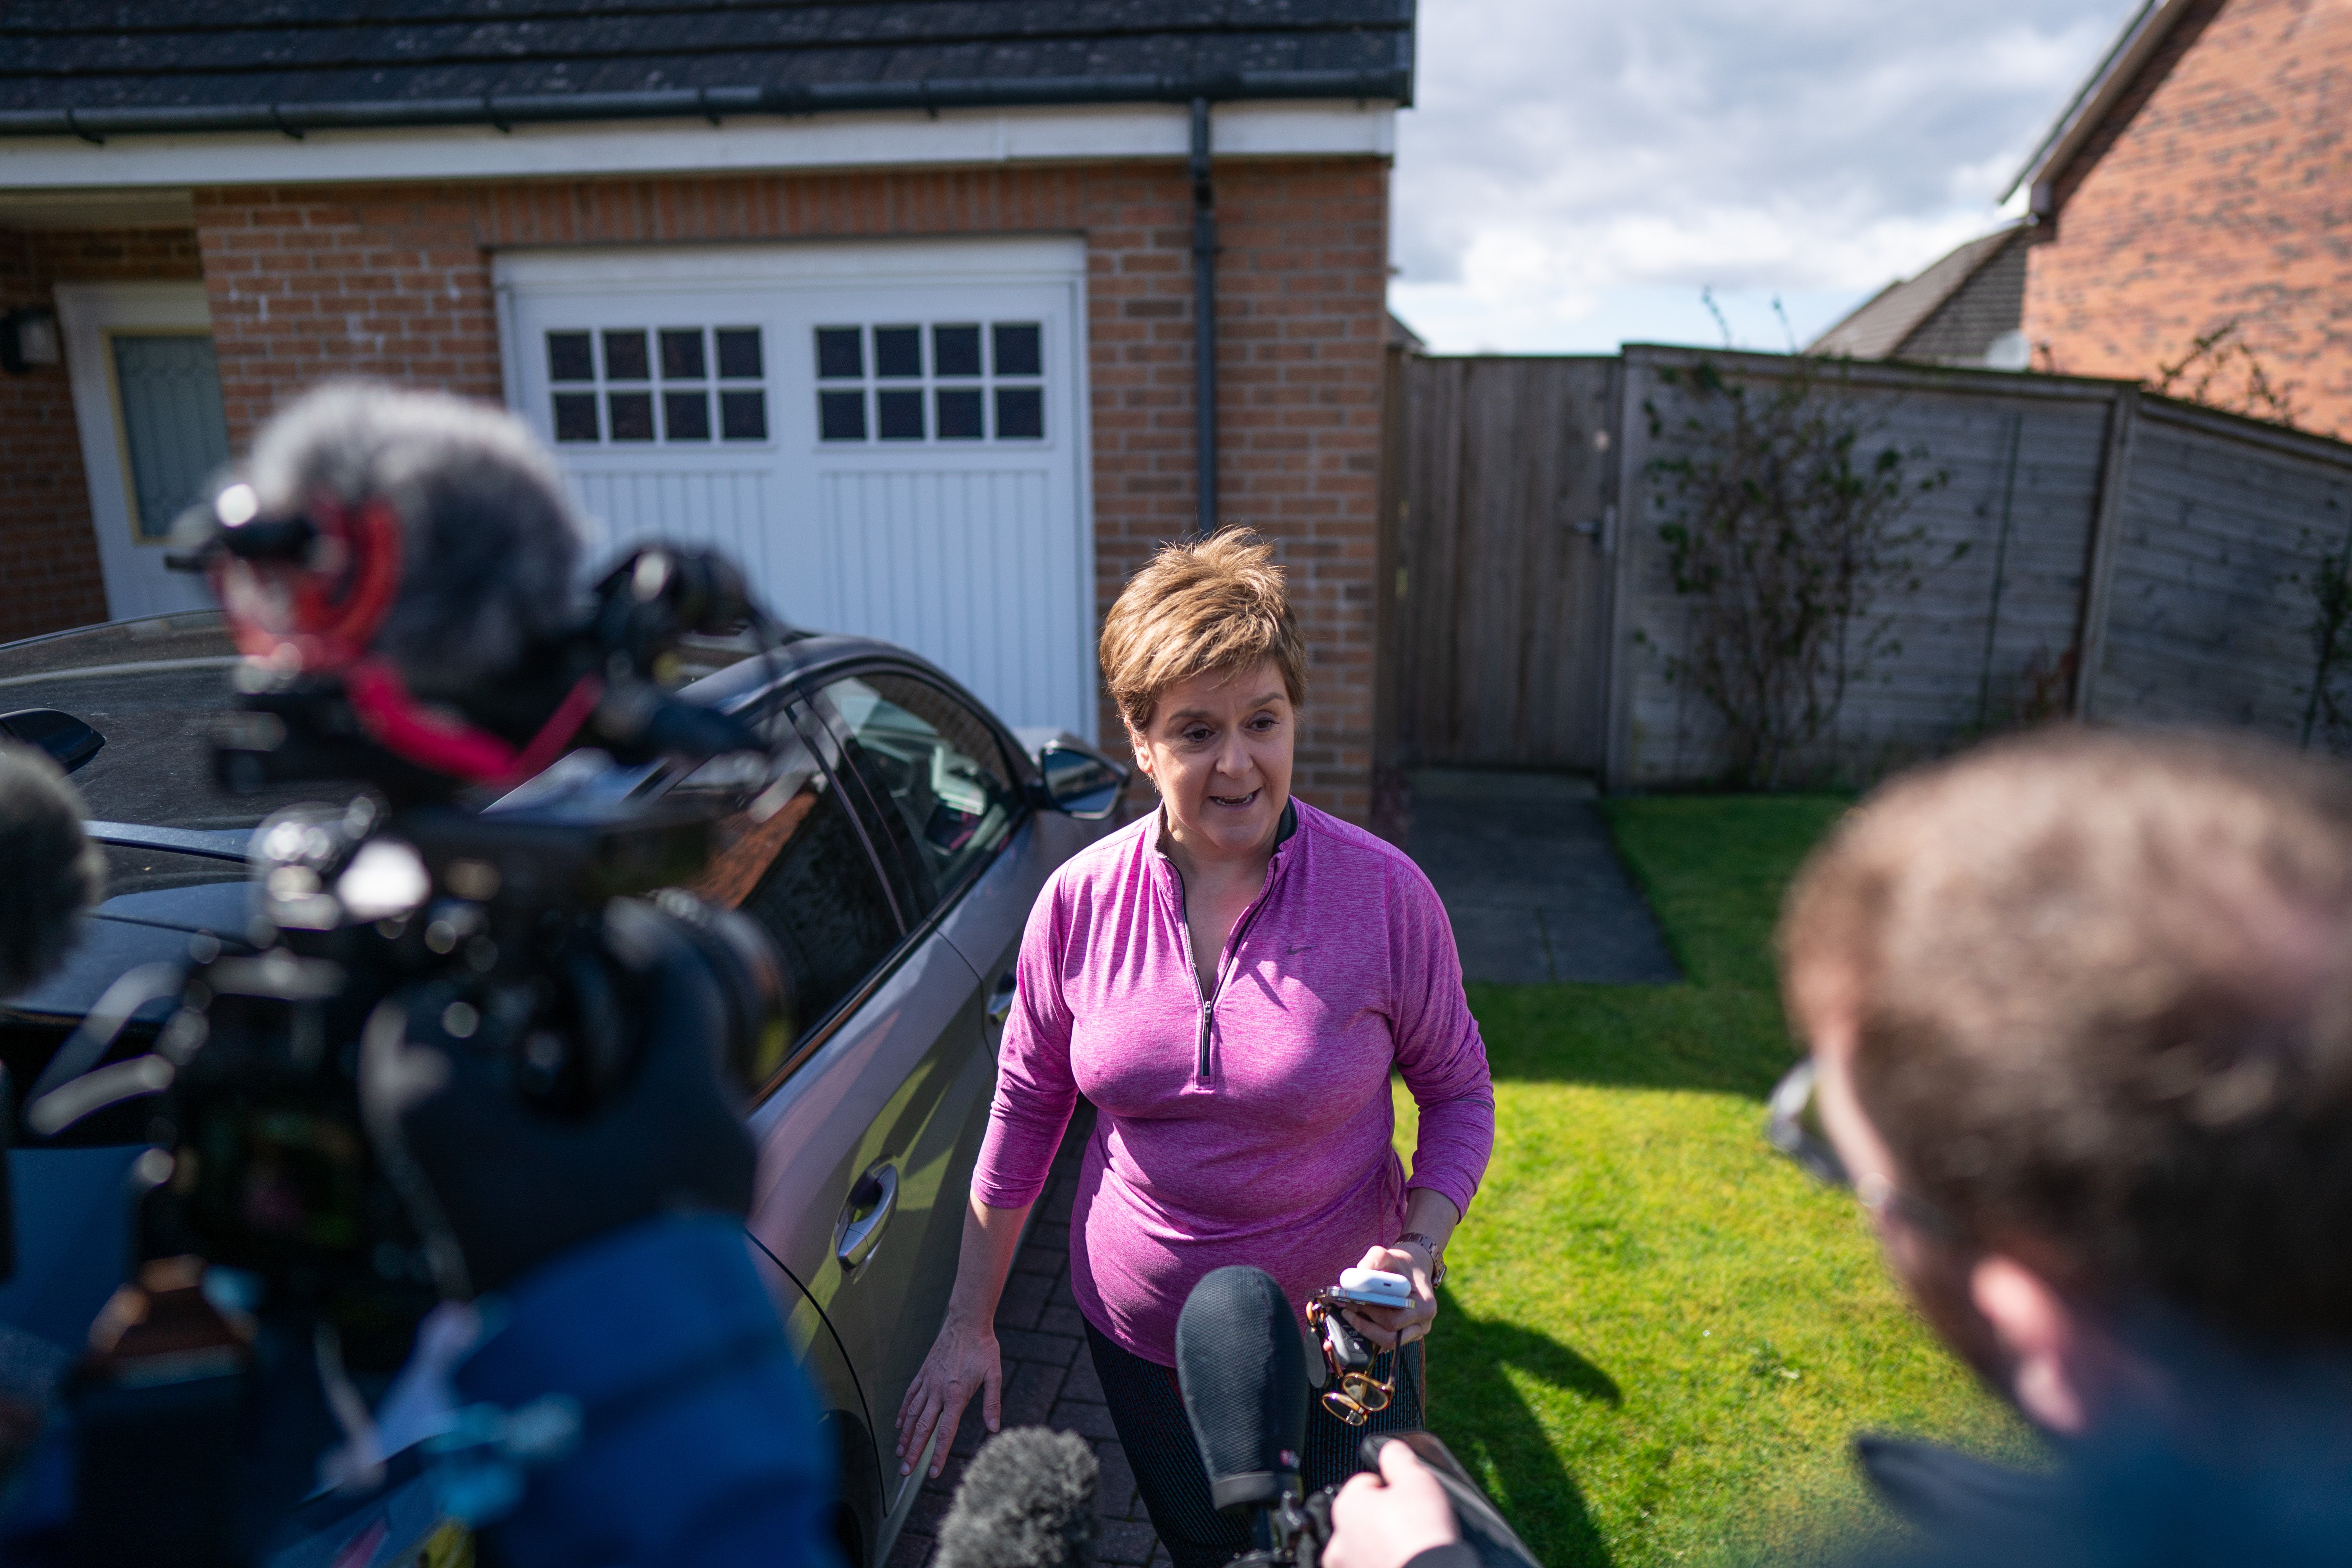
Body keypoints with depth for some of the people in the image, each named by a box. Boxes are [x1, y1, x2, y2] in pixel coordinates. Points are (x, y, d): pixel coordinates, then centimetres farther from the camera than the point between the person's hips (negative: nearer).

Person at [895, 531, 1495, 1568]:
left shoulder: (1384, 892, -17)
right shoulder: (1078, 901, -12)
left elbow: (1457, 1089, -4)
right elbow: (1025, 1109, -1)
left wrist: (1421, 1248, -21)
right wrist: (968, 1322, 4)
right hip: (1139, 1334, 2)